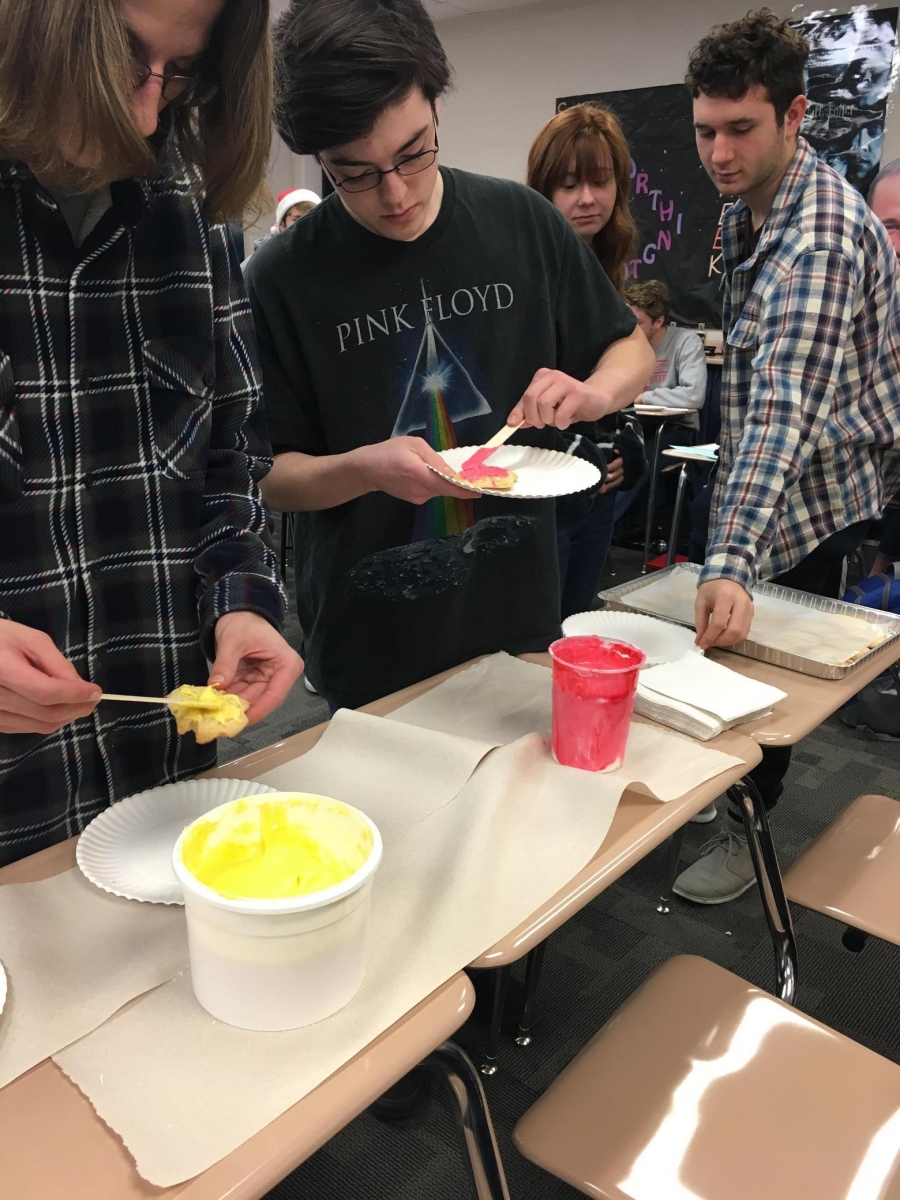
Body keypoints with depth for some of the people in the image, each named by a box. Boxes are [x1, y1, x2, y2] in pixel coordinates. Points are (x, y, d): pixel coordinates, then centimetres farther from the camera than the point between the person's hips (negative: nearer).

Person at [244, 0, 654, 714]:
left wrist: (594, 392, -15)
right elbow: (270, 475, -6)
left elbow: (632, 350, 8)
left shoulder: (521, 222, -4)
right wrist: (364, 467, -26)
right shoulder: (283, 279, -11)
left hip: (523, 616, 3)